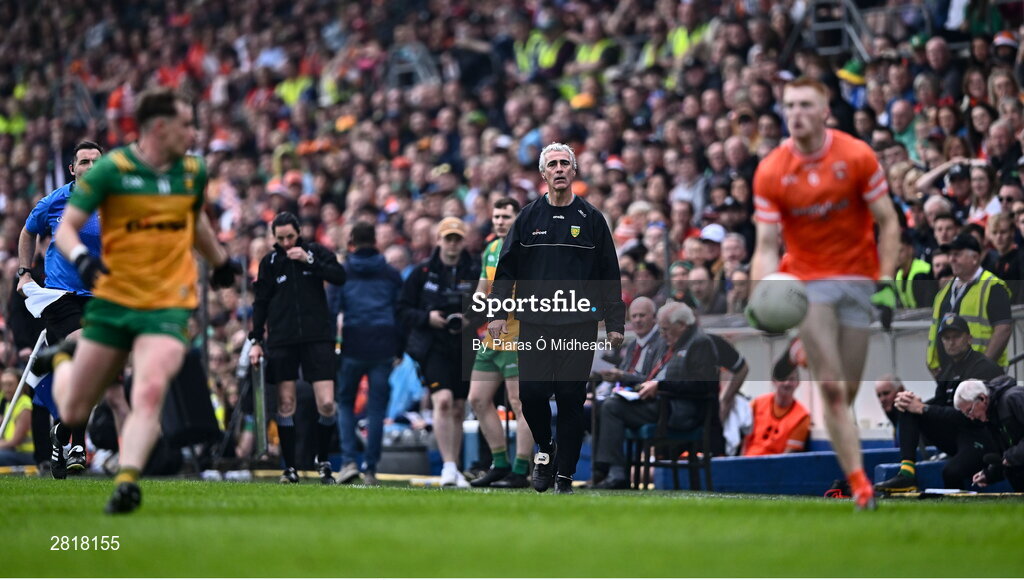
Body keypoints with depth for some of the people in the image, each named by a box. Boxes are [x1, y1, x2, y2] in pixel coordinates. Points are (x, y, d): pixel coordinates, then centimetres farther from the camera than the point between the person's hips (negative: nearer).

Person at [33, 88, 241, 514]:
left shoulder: (193, 171, 6)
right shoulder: (110, 169, -8)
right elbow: (66, 228, -9)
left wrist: (220, 261, 34)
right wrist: (80, 257, -29)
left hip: (168, 306, 1)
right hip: (112, 302, -1)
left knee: (150, 391, -26)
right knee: (72, 414, 8)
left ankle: (126, 482, -28)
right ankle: (62, 359, 40)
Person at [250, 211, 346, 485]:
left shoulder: (315, 252, 4)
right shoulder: (270, 261, 7)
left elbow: (340, 277, -9)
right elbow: (260, 303, 11)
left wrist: (309, 260, -17)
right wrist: (255, 340, 7)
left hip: (317, 337, -1)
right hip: (282, 340, 1)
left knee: (327, 404, -8)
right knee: (285, 405, -2)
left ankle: (323, 460, 12)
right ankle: (289, 467, 6)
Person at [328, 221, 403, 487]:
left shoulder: (341, 273, 4)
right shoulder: (391, 274, 9)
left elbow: (331, 309, 0)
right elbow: (401, 312, 9)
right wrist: (399, 350, 13)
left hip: (352, 347, -1)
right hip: (383, 348, 1)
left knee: (345, 404, 12)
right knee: (377, 409, 4)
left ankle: (348, 461, -4)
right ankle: (370, 469, 2)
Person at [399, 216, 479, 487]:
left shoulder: (475, 273, 6)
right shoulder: (422, 272, 3)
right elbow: (403, 309, 5)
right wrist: (427, 317, -12)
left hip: (465, 350, 3)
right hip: (433, 347, -3)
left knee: (458, 410, 9)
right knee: (443, 401, -21)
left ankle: (455, 470, 21)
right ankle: (448, 466, -21)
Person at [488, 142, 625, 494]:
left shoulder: (591, 219, 5)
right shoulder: (528, 217, 6)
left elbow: (610, 275, 6)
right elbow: (506, 268, 8)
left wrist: (615, 323, 3)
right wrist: (498, 313, -1)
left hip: (579, 325, -1)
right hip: (535, 324, 1)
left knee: (571, 399, -1)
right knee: (532, 393, -6)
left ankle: (565, 475, 9)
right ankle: (544, 450, 22)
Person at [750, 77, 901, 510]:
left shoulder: (857, 156, -7)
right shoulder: (770, 173, -5)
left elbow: (888, 223, -1)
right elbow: (767, 246, -3)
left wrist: (886, 283, -11)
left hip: (858, 276, 1)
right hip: (806, 277, -1)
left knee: (847, 389, 1)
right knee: (831, 388, -12)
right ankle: (859, 483, -14)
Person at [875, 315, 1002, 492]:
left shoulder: (984, 368, -14)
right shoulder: (948, 369, 12)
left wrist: (923, 409, -19)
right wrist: (909, 400, -12)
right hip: (954, 435, 8)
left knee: (952, 471, -37)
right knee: (907, 410, -5)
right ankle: (906, 473, -17)